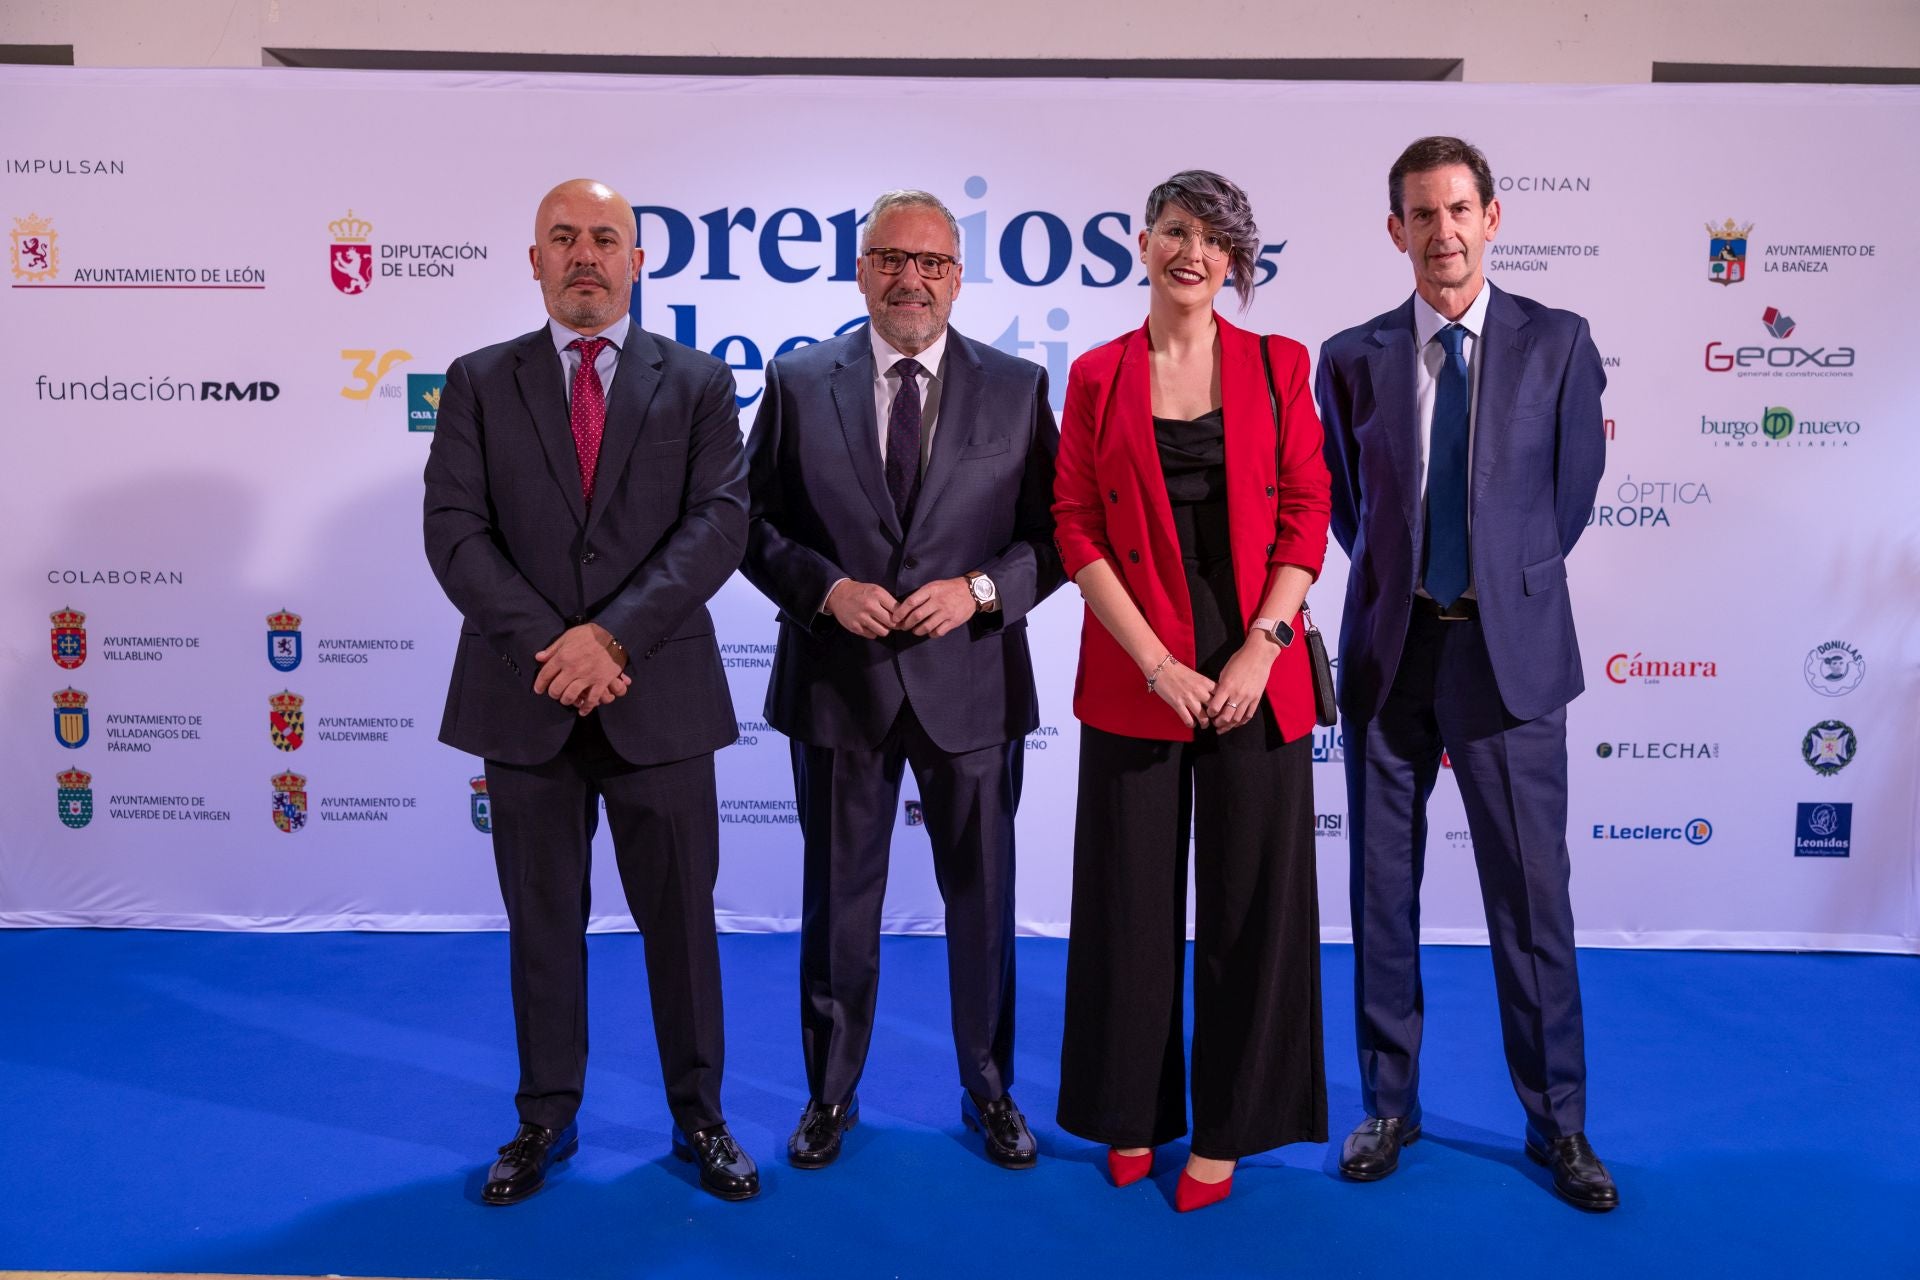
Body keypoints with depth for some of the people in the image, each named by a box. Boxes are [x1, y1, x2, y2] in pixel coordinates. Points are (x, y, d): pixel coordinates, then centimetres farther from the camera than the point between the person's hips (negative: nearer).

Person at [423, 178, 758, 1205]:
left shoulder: (698, 384, 4)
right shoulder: (479, 383, 7)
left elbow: (719, 525, -7)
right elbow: (454, 531, -3)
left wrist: (612, 634, -17)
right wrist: (550, 646, -15)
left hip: (659, 694, -1)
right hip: (526, 695, 1)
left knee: (680, 916, 8)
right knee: (541, 919, 12)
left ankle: (699, 1117, 25)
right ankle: (546, 1118, 29)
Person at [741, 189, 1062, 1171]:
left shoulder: (1017, 388, 2)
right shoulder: (798, 381, 2)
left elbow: (1055, 533, 1)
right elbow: (752, 523, 3)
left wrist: (981, 589, -15)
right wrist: (826, 587, -14)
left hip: (971, 682, 0)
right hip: (838, 682, 0)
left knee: (981, 898, 12)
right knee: (838, 898, 12)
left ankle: (988, 1090, 32)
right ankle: (830, 1093, 31)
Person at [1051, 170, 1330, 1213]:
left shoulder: (1277, 366, 4)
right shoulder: (1097, 376, 4)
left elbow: (1305, 516, 0)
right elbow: (1077, 527, -2)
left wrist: (1260, 650, -11)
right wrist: (1158, 663, -10)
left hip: (1256, 674, 0)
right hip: (1136, 676, 0)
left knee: (1250, 901, 7)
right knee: (1132, 899, 9)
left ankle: (1225, 1126, 25)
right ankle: (1131, 1113, 28)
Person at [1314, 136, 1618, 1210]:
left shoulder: (1557, 343, 1)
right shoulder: (1353, 357, 4)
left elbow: (1573, 488, 9)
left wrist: (1505, 584, 10)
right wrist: (1396, 581, 10)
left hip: (1509, 649, -1)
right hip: (1389, 649, 2)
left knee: (1533, 894, 4)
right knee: (1383, 890, 9)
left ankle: (1558, 1121, 21)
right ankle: (1390, 1105, 24)